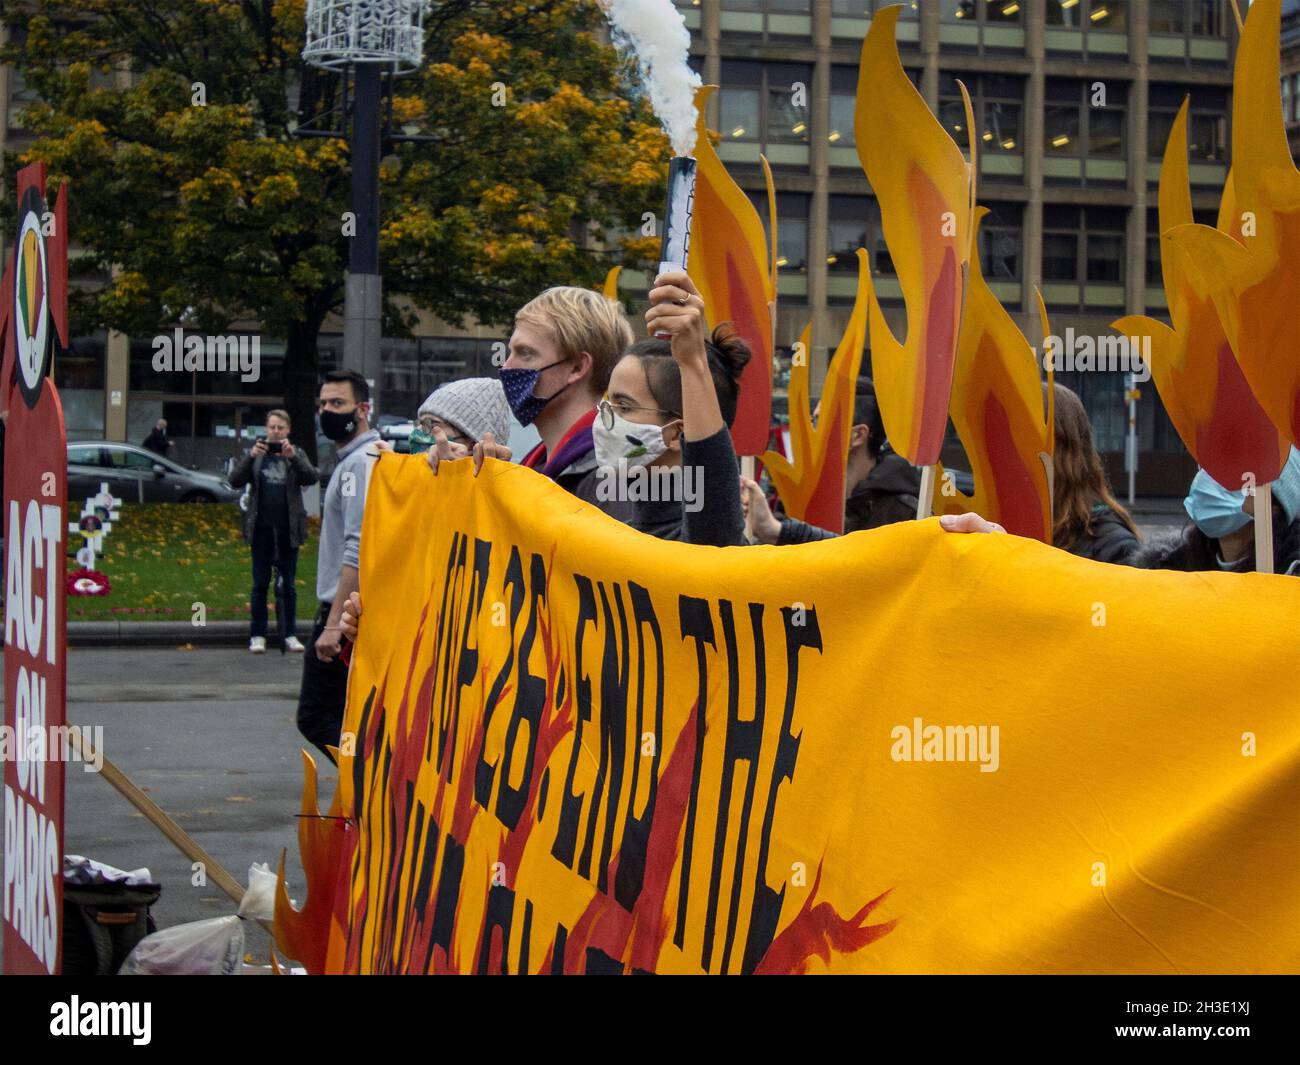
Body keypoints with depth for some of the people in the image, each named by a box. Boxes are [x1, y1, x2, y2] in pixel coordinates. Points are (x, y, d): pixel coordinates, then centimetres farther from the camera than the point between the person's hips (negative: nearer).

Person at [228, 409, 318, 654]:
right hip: (262, 528, 0)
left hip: (288, 529, 0)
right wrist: (250, 456, -16)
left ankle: (289, 635, 9)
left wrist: (293, 456, -22)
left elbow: (312, 477, -9)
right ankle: (257, 635, 6)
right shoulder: (256, 454, 7)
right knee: (260, 583, 4)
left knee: (288, 584, 5)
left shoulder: (297, 455, 7)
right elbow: (235, 481, -2)